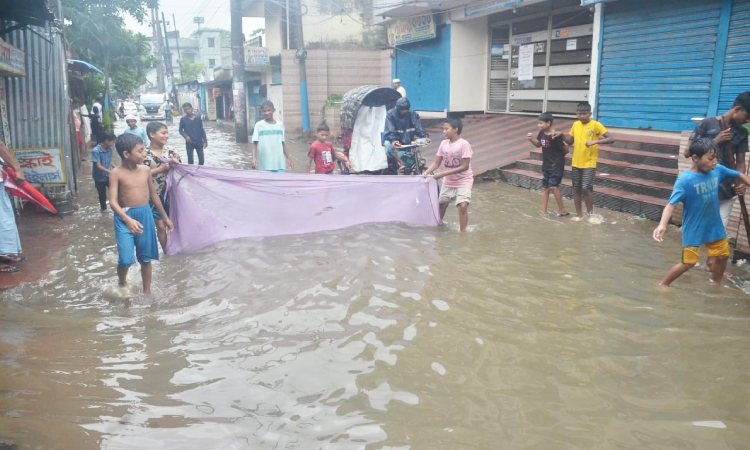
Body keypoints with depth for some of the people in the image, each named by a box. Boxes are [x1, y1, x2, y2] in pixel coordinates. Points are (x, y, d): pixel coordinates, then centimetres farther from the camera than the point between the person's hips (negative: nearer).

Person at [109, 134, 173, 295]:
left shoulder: (146, 170, 2)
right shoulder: (116, 173, -10)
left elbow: (153, 195, 14)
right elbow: (113, 202, -17)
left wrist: (165, 217, 20)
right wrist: (128, 220, -33)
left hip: (145, 215, 4)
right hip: (125, 217, -4)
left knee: (146, 258, 12)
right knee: (126, 259, -11)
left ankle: (147, 291, 29)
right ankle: (122, 283, 22)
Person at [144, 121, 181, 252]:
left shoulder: (171, 150, -1)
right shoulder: (144, 153, -11)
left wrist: (176, 163, -17)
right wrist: (160, 169, -19)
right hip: (154, 195, -3)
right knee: (161, 225, 5)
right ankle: (167, 252, 21)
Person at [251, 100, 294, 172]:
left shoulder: (280, 125, 8)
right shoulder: (259, 125, -2)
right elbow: (255, 143, -6)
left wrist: (289, 158, 14)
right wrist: (254, 158, -21)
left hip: (279, 164, 3)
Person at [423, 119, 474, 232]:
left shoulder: (464, 144, -19)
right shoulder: (443, 144, -2)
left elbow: (465, 166, -23)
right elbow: (437, 163, 1)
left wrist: (442, 174, -25)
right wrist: (426, 172, -20)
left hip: (463, 181, -6)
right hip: (448, 181, 6)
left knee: (462, 206, -20)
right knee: (441, 204, 15)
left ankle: (462, 231, -9)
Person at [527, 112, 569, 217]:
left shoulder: (555, 136, -22)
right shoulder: (542, 133, -1)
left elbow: (565, 150, -13)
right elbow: (538, 144, 17)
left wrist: (558, 157, 3)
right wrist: (531, 139, -1)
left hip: (556, 165, -8)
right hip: (546, 165, 8)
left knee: (553, 187, -14)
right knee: (545, 188, 10)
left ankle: (562, 210, 2)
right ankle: (543, 212, 17)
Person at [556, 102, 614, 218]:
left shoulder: (596, 125, -10)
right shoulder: (575, 125, 6)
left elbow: (610, 139, -15)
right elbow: (570, 141, 16)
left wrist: (595, 141, -28)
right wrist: (562, 135, -2)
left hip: (589, 163, -5)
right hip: (576, 162, 5)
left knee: (586, 188, -13)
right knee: (576, 188, 9)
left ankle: (590, 214, 5)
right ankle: (579, 214, 20)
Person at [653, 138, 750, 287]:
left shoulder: (718, 170, -10)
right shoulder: (684, 180, -28)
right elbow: (671, 204, -35)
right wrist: (662, 225, -49)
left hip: (715, 226, 6)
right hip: (693, 230, -6)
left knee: (722, 256, 20)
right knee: (688, 263, 0)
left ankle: (716, 286, 45)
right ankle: (663, 285, 21)